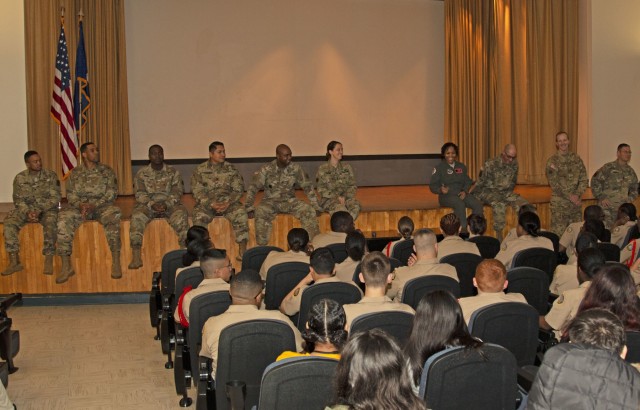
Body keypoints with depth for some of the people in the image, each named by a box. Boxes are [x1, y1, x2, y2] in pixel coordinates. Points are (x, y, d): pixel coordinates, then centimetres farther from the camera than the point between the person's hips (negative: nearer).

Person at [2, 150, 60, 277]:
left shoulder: (51, 176, -2)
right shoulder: (20, 178, 3)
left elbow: (55, 198, -7)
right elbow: (18, 200, 1)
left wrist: (39, 211, -21)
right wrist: (27, 212, -20)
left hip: (47, 209, -2)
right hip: (26, 209, 2)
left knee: (50, 222, -37)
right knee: (9, 222, -27)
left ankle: (49, 261, -31)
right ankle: (14, 261, -24)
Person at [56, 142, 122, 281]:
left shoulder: (106, 171, 9)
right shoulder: (75, 173, 13)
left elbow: (112, 193, -1)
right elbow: (70, 194, 7)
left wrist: (95, 205, -16)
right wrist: (80, 205, -16)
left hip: (102, 206, -2)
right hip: (80, 207, 2)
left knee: (113, 215, -37)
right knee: (63, 218, -29)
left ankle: (116, 262, -35)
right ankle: (66, 266, -27)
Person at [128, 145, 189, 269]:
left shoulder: (173, 172, 10)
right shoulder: (141, 173, 10)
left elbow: (177, 192, 1)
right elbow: (140, 194, 0)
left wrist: (167, 204, -18)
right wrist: (152, 204, -18)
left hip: (169, 204, 0)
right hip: (148, 205, 0)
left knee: (181, 214, -34)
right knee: (137, 216, -32)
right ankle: (136, 257, -35)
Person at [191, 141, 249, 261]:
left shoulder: (231, 169, 7)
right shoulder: (200, 170, 3)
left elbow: (238, 189, 2)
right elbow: (197, 192, -4)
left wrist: (228, 203, -16)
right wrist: (212, 204, -19)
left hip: (228, 202, 1)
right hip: (207, 203, -1)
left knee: (241, 214, -28)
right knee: (199, 216, -32)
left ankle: (242, 250, -26)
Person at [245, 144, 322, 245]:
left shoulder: (296, 168, -2)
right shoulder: (266, 169, -7)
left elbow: (308, 187, 4)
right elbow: (253, 188, -5)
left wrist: (316, 206, -1)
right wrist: (249, 207, -14)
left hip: (290, 201, 2)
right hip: (271, 201, -2)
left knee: (310, 211, -23)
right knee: (260, 212, -35)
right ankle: (262, 247, -29)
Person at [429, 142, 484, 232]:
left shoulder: (462, 167, 18)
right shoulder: (439, 168, 3)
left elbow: (467, 181, 17)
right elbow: (432, 186, -2)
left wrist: (464, 191, -5)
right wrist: (441, 190, -24)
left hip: (461, 194, 5)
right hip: (446, 195, -5)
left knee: (478, 204, -24)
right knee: (460, 204, -37)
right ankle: (463, 230, -36)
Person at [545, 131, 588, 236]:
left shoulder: (576, 159, 10)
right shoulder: (552, 161, -2)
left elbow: (584, 180, 7)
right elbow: (553, 183, -9)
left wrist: (577, 195, -9)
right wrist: (570, 197, -13)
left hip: (576, 202, 4)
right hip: (559, 203, -4)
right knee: (558, 232, -6)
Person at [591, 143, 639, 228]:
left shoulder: (630, 171, 12)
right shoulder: (608, 167, -6)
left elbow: (634, 189, 26)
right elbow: (595, 181, -7)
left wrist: (630, 199, 10)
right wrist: (601, 198, -9)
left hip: (623, 208, 5)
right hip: (607, 207, -5)